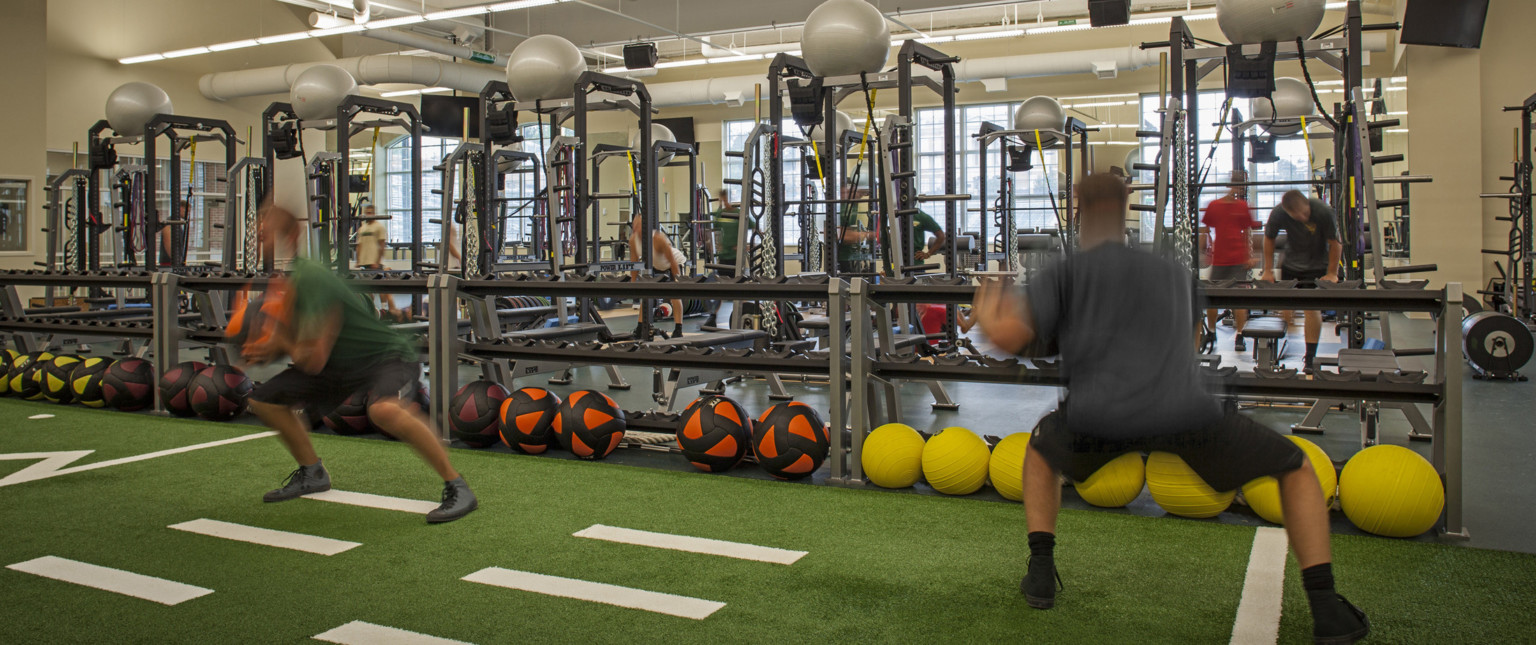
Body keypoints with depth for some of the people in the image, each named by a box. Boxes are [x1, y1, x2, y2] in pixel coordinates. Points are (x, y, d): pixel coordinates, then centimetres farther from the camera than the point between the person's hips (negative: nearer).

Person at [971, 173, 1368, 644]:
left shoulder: (1065, 273, 18)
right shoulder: (1174, 274, 30)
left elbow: (1009, 336, 5)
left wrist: (987, 315, 28)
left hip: (1097, 419, -1)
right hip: (1185, 414, 1)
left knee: (1042, 449, 35)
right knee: (1296, 469, 25)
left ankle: (1041, 572, 24)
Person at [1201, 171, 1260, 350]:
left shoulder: (1243, 206, 6)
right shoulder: (1213, 206, 2)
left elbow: (1247, 233, 11)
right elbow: (1205, 231, 7)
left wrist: (1250, 256, 7)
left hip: (1239, 260, 0)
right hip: (1218, 260, 0)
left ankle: (1239, 336, 1)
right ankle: (1211, 333, 23)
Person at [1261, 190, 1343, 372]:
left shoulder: (1324, 212, -27)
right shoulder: (1277, 214, -20)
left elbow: (1335, 243, -16)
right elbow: (1269, 239, -2)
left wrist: (1332, 273, -14)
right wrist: (1268, 271, -2)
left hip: (1317, 266, -3)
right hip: (1291, 264, 3)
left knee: (1312, 307, -10)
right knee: (1285, 306, 0)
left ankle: (1310, 357, -5)